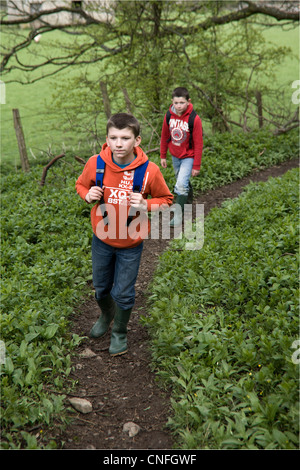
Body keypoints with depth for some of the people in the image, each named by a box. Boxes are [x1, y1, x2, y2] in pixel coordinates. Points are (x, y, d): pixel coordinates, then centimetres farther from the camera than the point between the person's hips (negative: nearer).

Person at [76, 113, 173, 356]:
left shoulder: (150, 170, -21)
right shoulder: (95, 163, -16)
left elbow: (166, 200, -6)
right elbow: (81, 184, 5)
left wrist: (146, 205, -25)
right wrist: (88, 195, -17)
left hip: (131, 244, -2)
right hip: (102, 239, 3)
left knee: (123, 293, 11)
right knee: (101, 288, 22)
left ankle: (119, 331, 40)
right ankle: (106, 315, 55)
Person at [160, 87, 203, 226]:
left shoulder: (194, 119, -21)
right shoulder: (169, 116, -8)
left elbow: (198, 144, -16)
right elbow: (164, 137, 6)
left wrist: (196, 166, -14)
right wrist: (163, 156, 11)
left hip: (188, 156, -5)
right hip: (175, 155, 5)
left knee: (181, 184, -15)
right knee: (182, 181, 21)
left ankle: (178, 215, -6)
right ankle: (188, 196, 49)